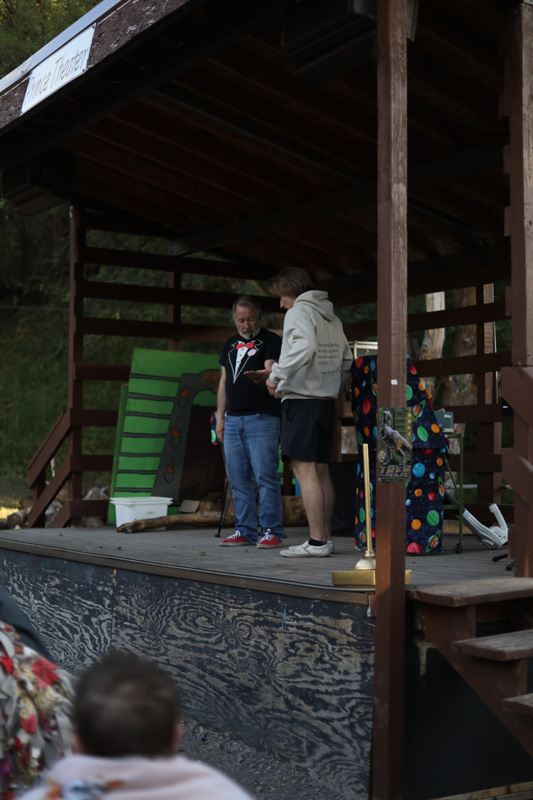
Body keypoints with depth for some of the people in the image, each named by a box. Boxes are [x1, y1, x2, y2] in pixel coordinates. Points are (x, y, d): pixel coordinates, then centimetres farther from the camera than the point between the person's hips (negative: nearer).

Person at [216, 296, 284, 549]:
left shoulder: (271, 341, 3)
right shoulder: (230, 344, 21)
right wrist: (220, 416, 15)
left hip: (262, 418, -6)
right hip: (233, 420, 6)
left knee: (265, 476, -9)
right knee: (238, 479, 6)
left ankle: (271, 531, -5)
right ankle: (245, 531, 12)